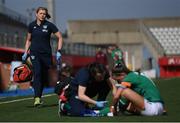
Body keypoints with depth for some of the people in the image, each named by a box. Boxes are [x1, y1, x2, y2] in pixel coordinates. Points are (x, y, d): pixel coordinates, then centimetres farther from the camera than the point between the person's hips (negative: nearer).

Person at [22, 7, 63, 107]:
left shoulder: (49, 25, -3)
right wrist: (25, 53, 9)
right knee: (37, 73, -20)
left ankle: (39, 96, 22)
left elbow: (60, 38, 1)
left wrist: (58, 52, -6)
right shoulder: (31, 25, 5)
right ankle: (37, 98, -27)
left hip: (46, 54, 0)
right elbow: (28, 40, 17)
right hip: (34, 53, 0)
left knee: (44, 76, 5)